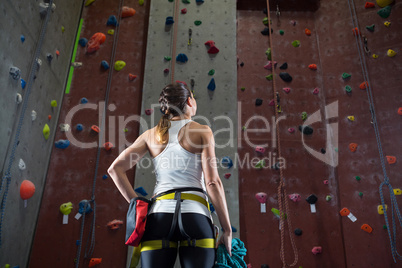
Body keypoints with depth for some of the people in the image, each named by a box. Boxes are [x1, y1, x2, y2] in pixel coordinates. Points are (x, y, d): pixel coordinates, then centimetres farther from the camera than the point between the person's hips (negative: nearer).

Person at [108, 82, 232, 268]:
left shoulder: (151, 134, 14)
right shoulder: (202, 131, 4)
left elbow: (115, 169, 10)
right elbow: (212, 182, -4)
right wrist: (227, 230, 0)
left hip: (159, 214, 3)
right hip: (195, 214, -2)